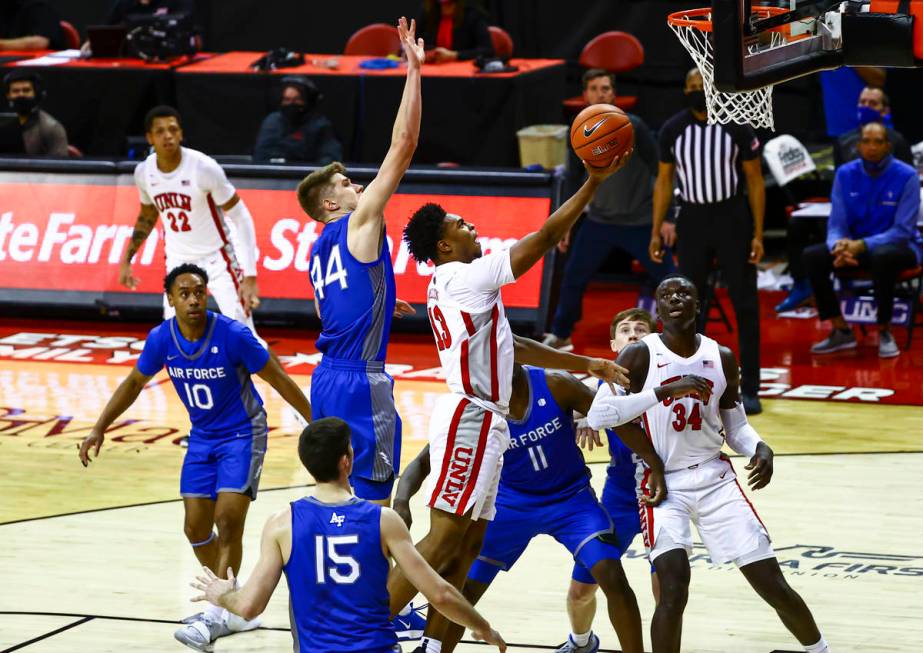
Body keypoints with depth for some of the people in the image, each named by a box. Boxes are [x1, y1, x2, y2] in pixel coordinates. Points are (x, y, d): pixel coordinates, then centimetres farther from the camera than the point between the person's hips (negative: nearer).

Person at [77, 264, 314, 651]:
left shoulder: (232, 335, -24)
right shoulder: (162, 338, -12)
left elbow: (278, 380, -14)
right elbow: (135, 382, 6)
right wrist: (99, 429, 4)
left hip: (242, 434, -5)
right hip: (202, 437, 5)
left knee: (228, 519, -18)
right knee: (196, 527, 4)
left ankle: (217, 617, -13)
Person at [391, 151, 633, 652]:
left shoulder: (452, 288, 18)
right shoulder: (465, 277, -11)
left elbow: (514, 348, 23)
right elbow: (543, 239, -13)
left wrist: (588, 365, 21)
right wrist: (593, 183, -9)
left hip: (480, 421, 10)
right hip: (471, 418, -10)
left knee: (467, 544, 9)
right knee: (444, 539, -13)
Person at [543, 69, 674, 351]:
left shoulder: (633, 126, -11)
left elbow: (658, 169, -7)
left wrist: (666, 217, -12)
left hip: (641, 221, -3)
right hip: (599, 221, 4)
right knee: (572, 279, 5)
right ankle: (560, 336, 23)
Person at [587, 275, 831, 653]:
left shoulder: (721, 358, 3)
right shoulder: (640, 356, -9)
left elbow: (736, 426, 13)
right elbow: (597, 415, -20)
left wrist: (760, 449, -10)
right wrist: (664, 391, -27)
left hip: (716, 479, 4)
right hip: (664, 484, -3)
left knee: (773, 585, 3)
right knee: (674, 586, -25)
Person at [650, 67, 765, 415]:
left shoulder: (737, 128, -8)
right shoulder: (672, 129, -1)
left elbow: (755, 180, -3)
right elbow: (664, 181, 8)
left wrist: (758, 234, -8)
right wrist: (656, 232, 3)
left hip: (732, 217, -3)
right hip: (692, 218, 3)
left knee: (745, 304, -1)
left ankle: (749, 388, 4)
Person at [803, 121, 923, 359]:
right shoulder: (845, 174, -2)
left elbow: (902, 230, -17)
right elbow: (837, 224, -2)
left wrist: (862, 245, -29)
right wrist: (839, 246, -27)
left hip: (899, 246, -4)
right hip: (855, 244, 5)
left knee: (882, 257, -40)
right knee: (812, 256, -20)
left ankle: (884, 332, -20)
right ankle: (841, 331, -10)